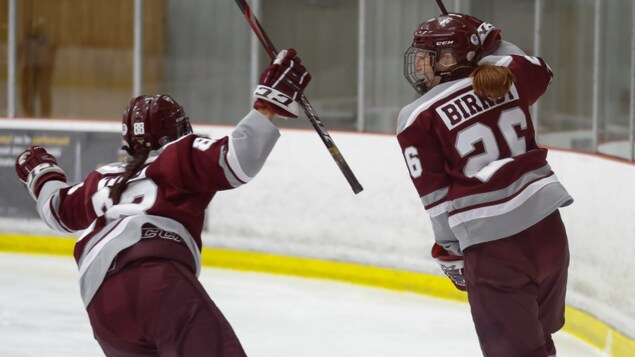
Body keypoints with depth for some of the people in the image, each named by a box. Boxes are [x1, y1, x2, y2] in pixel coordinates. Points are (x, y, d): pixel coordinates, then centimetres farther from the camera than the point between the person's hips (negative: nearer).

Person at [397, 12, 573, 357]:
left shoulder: (416, 120, -5)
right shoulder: (506, 77, 6)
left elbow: (437, 198, -4)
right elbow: (541, 71, 31)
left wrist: (449, 253, 7)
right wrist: (491, 42, 33)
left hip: (491, 245, -5)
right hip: (546, 227, 5)